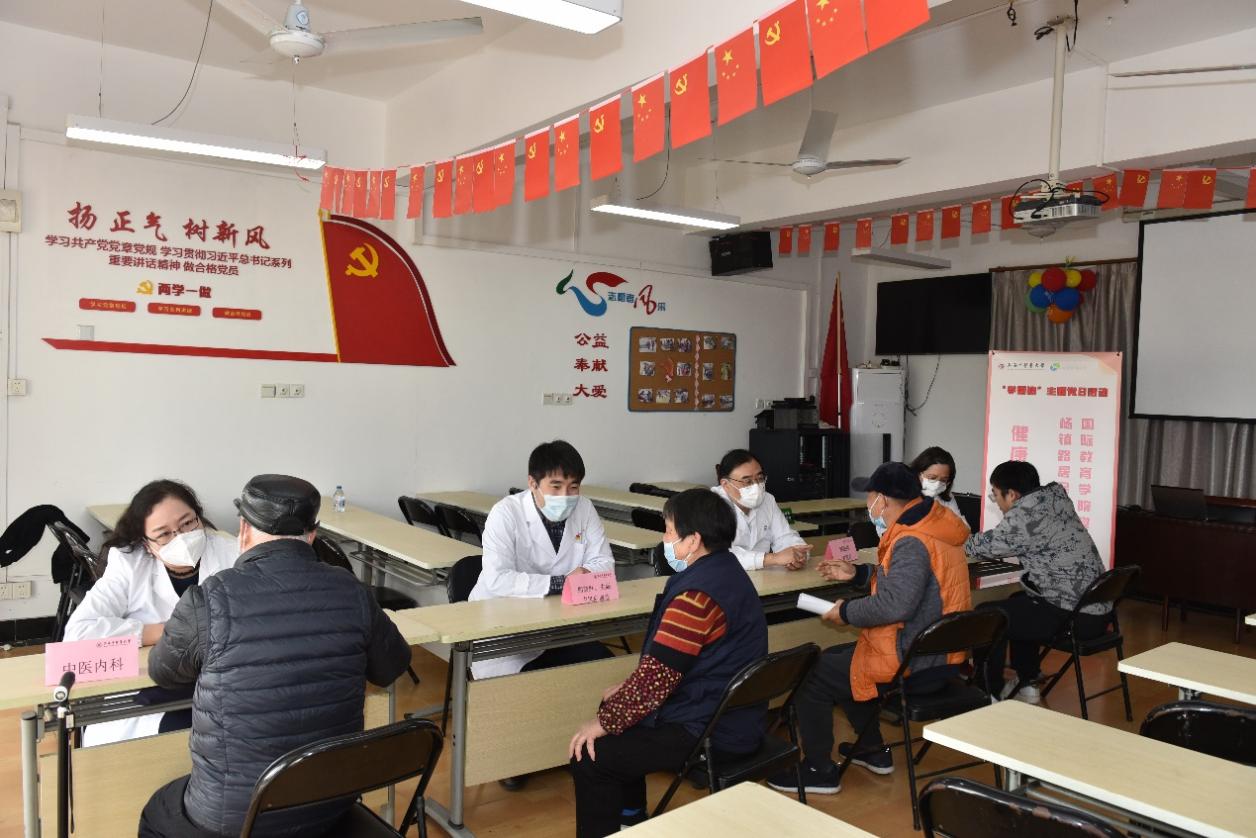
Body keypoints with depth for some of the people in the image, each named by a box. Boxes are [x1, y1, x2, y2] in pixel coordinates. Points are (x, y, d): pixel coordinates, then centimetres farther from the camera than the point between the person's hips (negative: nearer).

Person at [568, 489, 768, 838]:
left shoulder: (697, 593, -26)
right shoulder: (724, 570, 6)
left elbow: (657, 674, -24)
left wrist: (604, 722, -11)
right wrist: (628, 689, 11)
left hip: (710, 732, -11)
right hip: (731, 714, 11)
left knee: (590, 757, -10)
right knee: (618, 710, 25)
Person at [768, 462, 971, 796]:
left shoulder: (912, 542, -25)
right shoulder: (930, 526, 7)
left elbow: (895, 604, -35)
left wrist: (847, 612, -20)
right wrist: (858, 573, 13)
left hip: (912, 665, -10)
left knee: (811, 675, -1)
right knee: (836, 658, 27)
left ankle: (819, 771, 12)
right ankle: (873, 750, 34)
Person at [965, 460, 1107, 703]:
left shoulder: (1025, 517, -20)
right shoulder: (1054, 497, 7)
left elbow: (985, 546, -6)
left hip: (1076, 617, -10)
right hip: (1096, 608, 10)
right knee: (1019, 602, 30)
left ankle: (989, 695, 9)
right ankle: (1026, 683, 36)